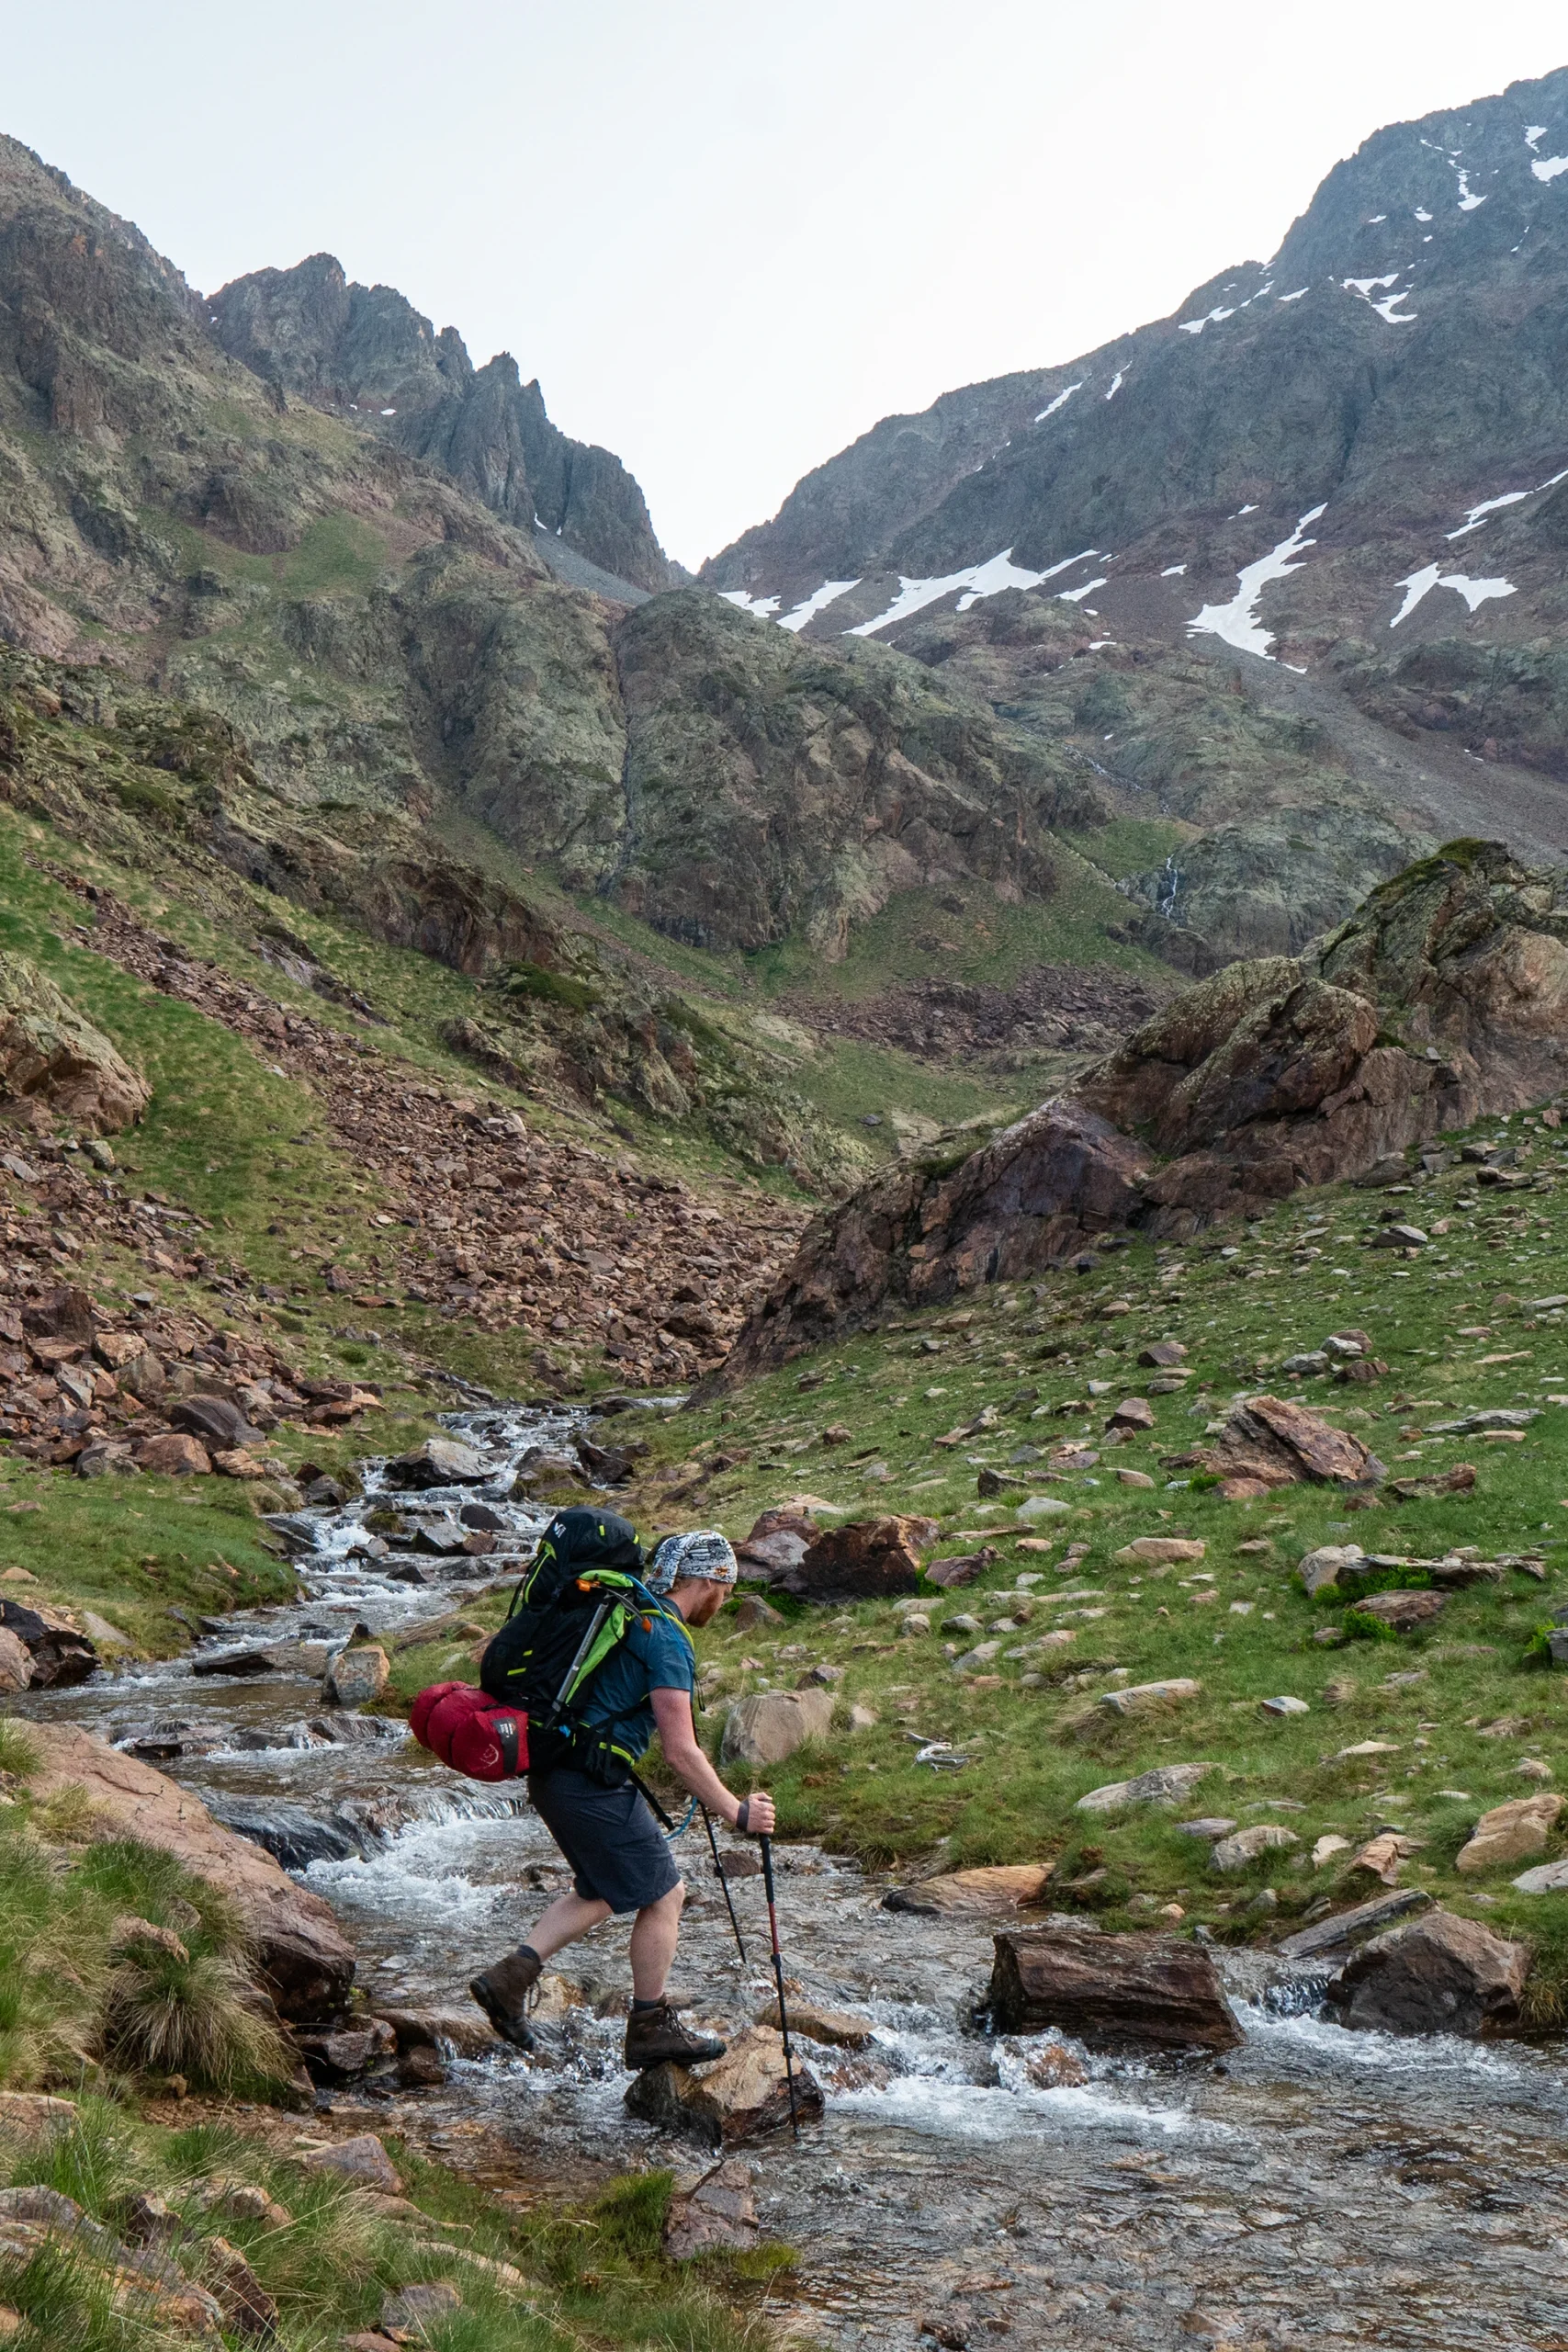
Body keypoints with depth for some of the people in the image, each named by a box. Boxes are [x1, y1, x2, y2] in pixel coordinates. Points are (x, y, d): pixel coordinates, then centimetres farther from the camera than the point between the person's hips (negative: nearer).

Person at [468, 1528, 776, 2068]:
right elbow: (679, 1753, -19)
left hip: (553, 1773, 9)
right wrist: (736, 1812, -12)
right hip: (590, 1784, -9)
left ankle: (511, 1976, 14)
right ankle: (650, 2029, 13)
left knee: (602, 1891, 22)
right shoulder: (666, 1638, -16)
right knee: (663, 1895, 4)